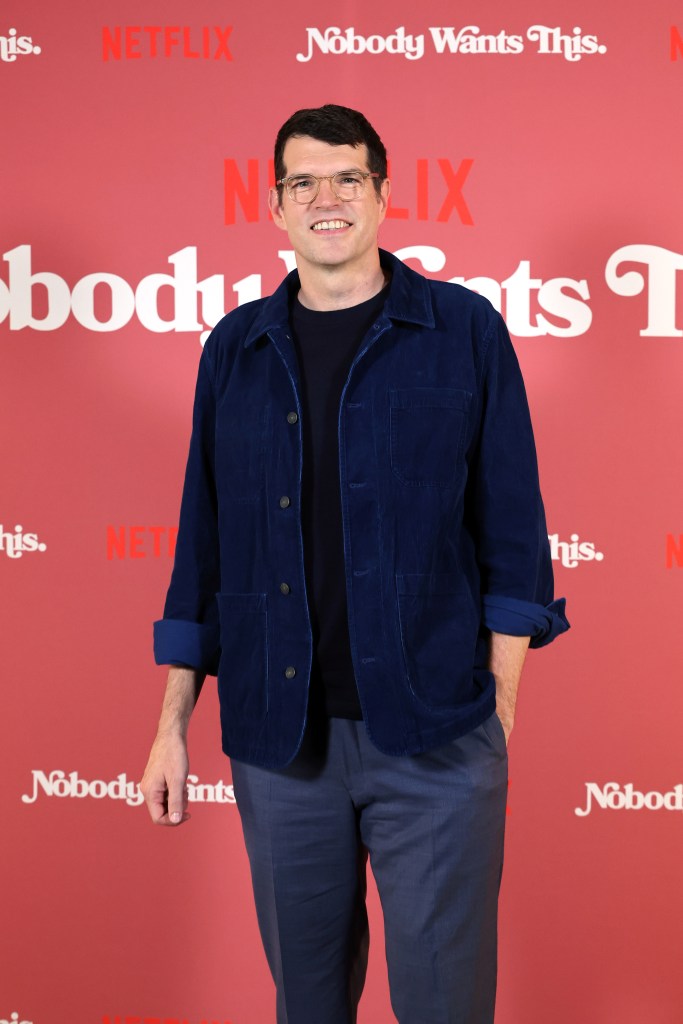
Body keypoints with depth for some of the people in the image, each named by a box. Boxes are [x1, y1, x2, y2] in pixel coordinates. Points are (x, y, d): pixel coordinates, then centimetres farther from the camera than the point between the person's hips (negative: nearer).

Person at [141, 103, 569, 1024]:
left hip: (435, 738, -3)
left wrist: (500, 706, -6)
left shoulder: (464, 330, 0)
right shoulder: (237, 347, 8)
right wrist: (173, 722, 8)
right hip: (277, 736, 3)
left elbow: (512, 531, 0)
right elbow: (204, 542, 10)